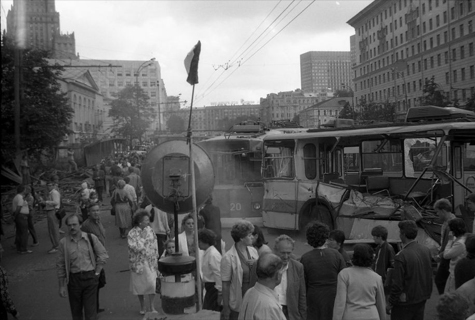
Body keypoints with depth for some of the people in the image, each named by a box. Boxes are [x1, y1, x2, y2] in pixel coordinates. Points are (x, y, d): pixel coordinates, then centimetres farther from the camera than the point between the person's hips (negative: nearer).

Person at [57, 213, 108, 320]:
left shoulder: (91, 238, -3)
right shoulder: (63, 242, -2)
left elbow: (103, 255, 4)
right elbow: (60, 265, 3)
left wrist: (96, 273, 0)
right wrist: (61, 286, 4)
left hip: (90, 278, -1)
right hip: (73, 278, 1)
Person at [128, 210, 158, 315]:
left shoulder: (150, 230, 1)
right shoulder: (132, 233, -10)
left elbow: (155, 245, 6)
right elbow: (135, 248, -20)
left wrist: (156, 259, 5)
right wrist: (143, 238, -20)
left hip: (150, 262, 2)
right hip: (138, 263, -2)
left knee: (152, 283, -6)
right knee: (139, 285, 10)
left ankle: (151, 306, 10)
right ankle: (142, 306, 30)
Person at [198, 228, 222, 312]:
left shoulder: (213, 255, -19)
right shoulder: (207, 252, 10)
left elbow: (218, 274, -21)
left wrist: (220, 293, -19)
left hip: (214, 287, -9)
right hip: (209, 286, 9)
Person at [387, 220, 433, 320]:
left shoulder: (401, 256, -24)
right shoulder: (426, 250, -2)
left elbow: (397, 284, -20)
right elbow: (429, 276, 8)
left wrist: (390, 304, -9)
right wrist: (427, 293, 20)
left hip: (405, 302, -7)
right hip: (422, 299, 7)